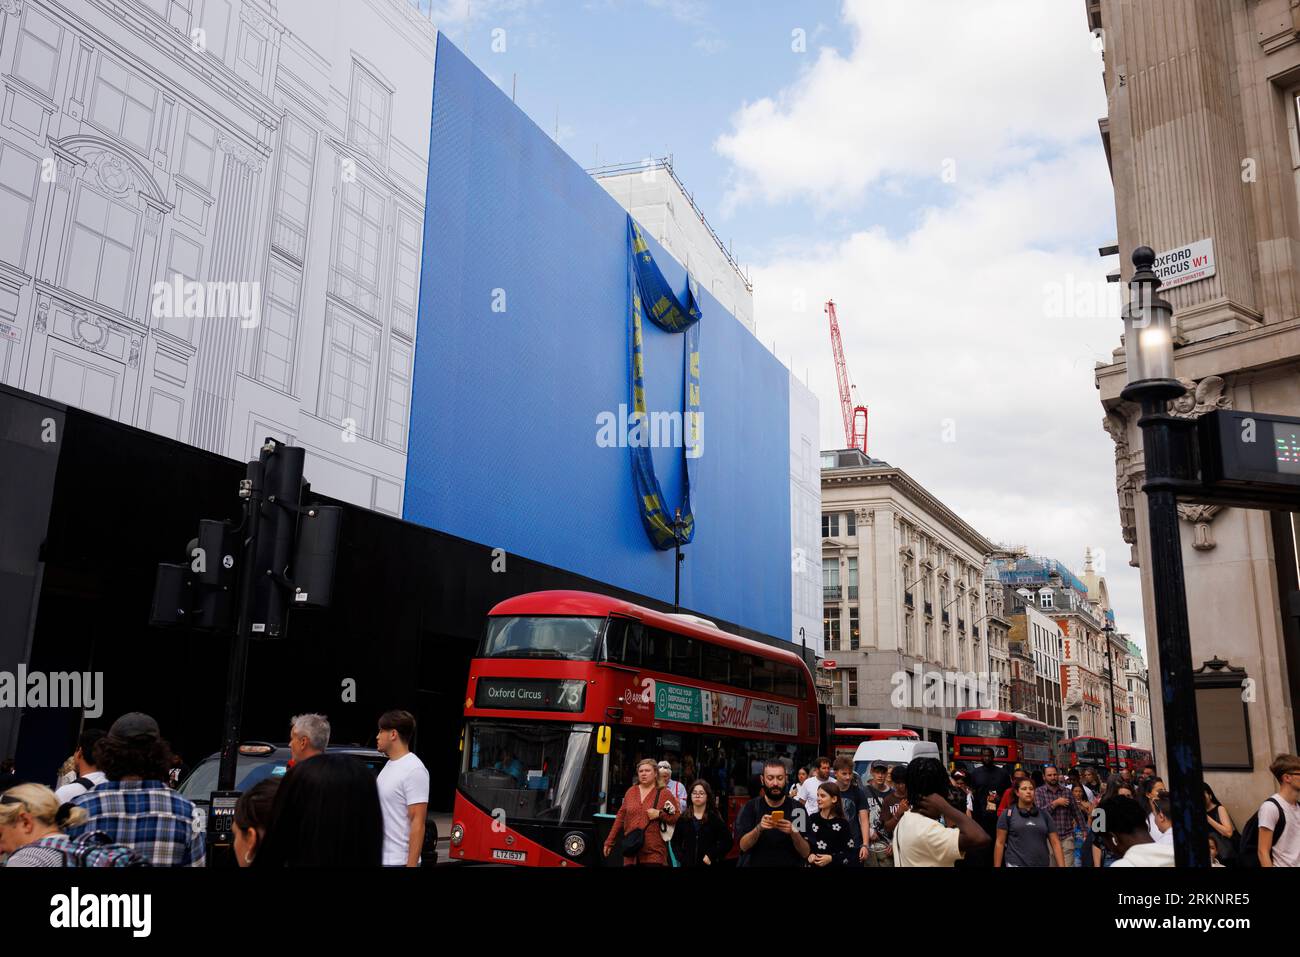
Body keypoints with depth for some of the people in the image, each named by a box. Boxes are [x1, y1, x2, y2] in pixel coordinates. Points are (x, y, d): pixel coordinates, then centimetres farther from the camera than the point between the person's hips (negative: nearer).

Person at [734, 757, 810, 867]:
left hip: (789, 864, 0)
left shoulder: (797, 808, -3)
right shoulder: (750, 807, -1)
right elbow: (743, 846, -8)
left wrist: (794, 832, -22)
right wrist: (759, 828, -25)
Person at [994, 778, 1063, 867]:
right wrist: (997, 866, -6)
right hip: (1016, 864, -3)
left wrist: (1062, 866, -5)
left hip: (1042, 864, 3)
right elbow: (1000, 843, -2)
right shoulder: (1007, 814, -1)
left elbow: (1055, 843, 5)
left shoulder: (1044, 815, 7)